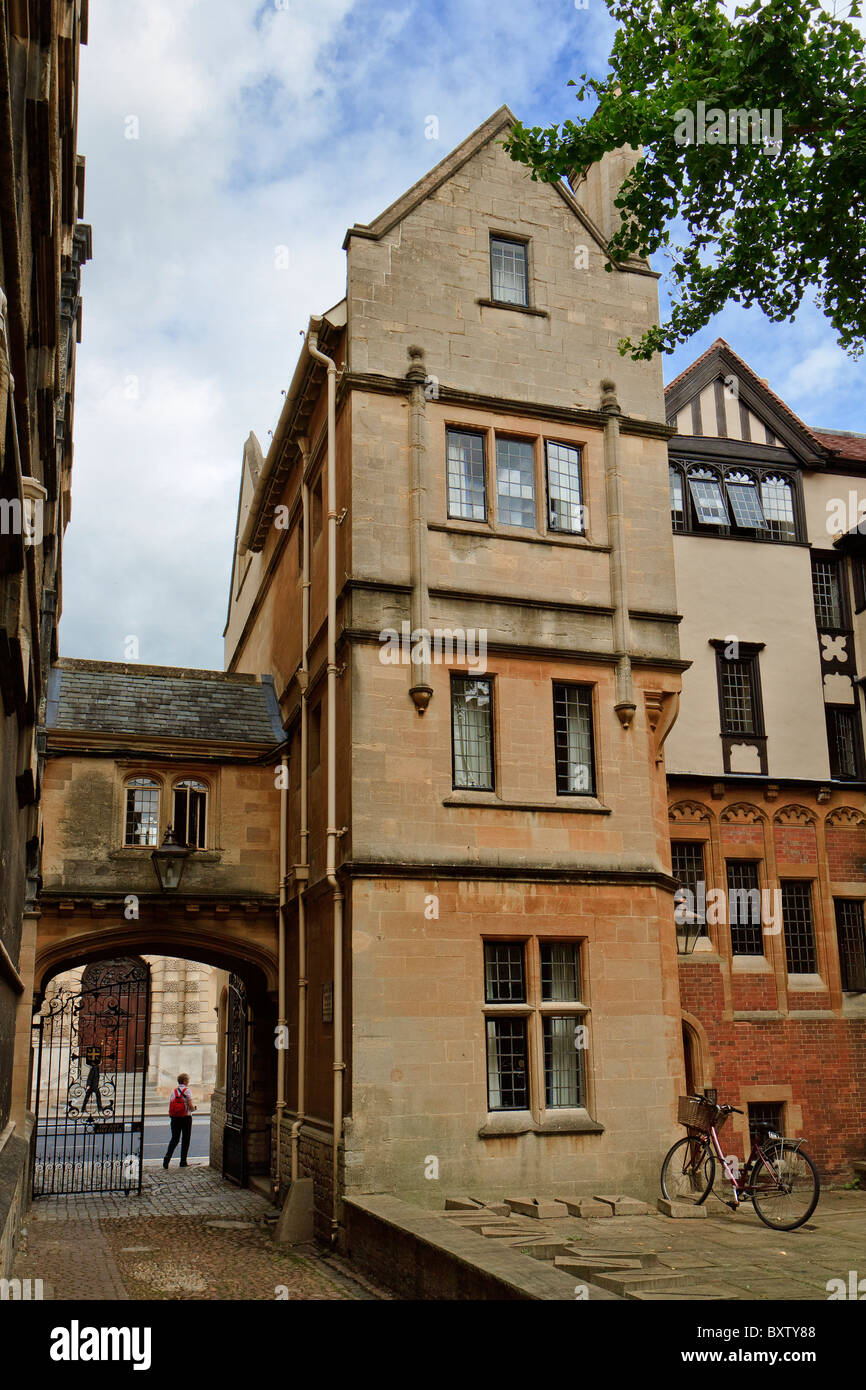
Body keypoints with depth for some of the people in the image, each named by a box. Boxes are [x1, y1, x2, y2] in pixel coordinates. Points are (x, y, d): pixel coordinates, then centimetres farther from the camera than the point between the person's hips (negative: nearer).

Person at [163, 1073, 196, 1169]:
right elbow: (190, 1106, -15)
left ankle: (167, 1157, -8)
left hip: (175, 1118, 5)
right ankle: (183, 1162, 9)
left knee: (174, 1139, 12)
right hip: (186, 1117, -4)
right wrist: (193, 1108, 5)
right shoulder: (187, 1090, -10)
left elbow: (170, 1105, 6)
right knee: (185, 1139, 7)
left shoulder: (174, 1091, 6)